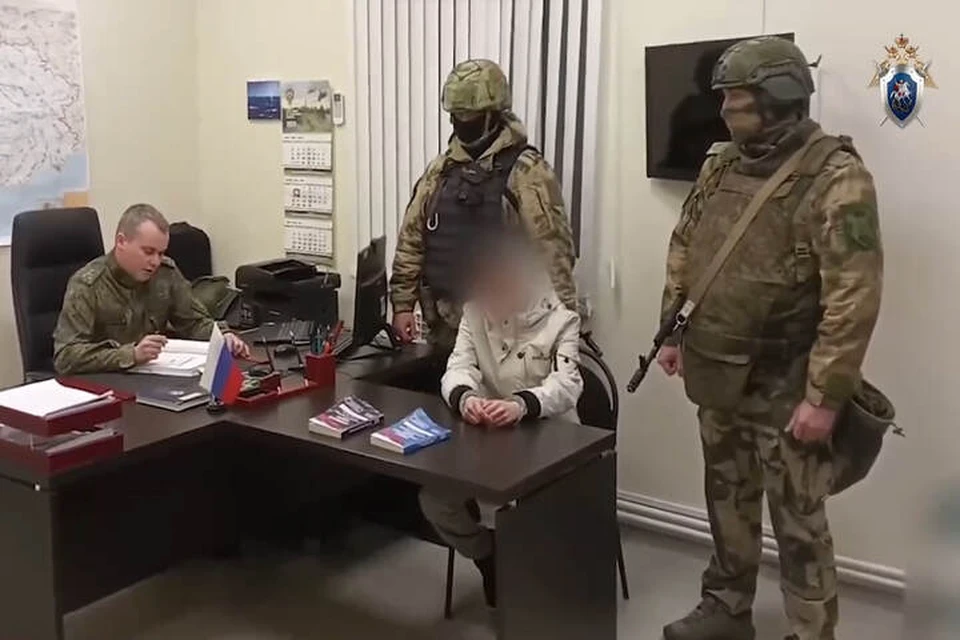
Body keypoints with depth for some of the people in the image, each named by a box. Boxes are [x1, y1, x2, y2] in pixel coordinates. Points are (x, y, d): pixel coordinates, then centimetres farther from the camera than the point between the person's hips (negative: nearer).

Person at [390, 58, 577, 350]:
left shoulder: (526, 171, -9)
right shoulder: (440, 170, 9)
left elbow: (553, 252, -12)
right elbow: (411, 241, 10)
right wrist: (403, 304, 5)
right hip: (446, 322, 5)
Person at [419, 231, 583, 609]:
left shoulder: (561, 319, -10)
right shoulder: (474, 313, 1)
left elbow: (565, 385, -24)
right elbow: (458, 368, -10)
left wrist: (521, 405, -48)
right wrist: (465, 397, -37)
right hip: (490, 435, 4)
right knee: (434, 499, -14)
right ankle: (491, 559, 14)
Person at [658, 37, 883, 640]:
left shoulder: (836, 179, -16)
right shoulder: (720, 165, 7)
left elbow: (854, 297, -21)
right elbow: (683, 253, 16)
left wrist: (825, 395, -22)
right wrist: (674, 332, 12)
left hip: (784, 387, -7)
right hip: (716, 376, 7)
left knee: (799, 523, 5)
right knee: (728, 502, 21)